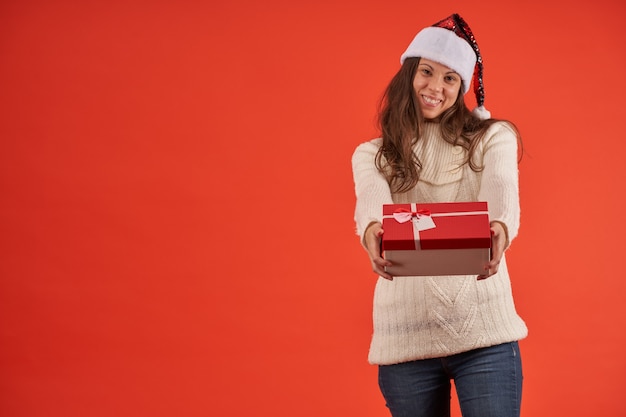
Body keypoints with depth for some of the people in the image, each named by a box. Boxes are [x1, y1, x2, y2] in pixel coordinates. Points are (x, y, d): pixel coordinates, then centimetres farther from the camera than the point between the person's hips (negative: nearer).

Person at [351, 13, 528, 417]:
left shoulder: (493, 137, 6)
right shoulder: (372, 155, 9)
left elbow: (500, 188, -14)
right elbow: (372, 197, -13)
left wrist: (499, 228, -38)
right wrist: (372, 230, -38)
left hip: (485, 329, -1)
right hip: (406, 334, 2)